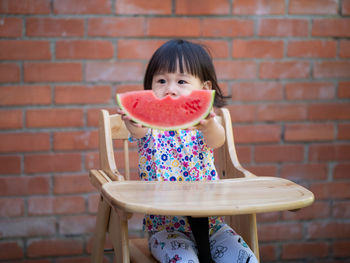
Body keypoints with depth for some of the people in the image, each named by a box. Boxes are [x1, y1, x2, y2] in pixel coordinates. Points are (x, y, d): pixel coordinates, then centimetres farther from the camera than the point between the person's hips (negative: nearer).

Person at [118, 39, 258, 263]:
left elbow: (216, 140, -26)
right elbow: (139, 131, -27)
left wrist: (209, 125, -51)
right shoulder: (151, 124, -3)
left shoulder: (201, 124, -3)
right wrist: (133, 123, -53)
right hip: (165, 226, -1)